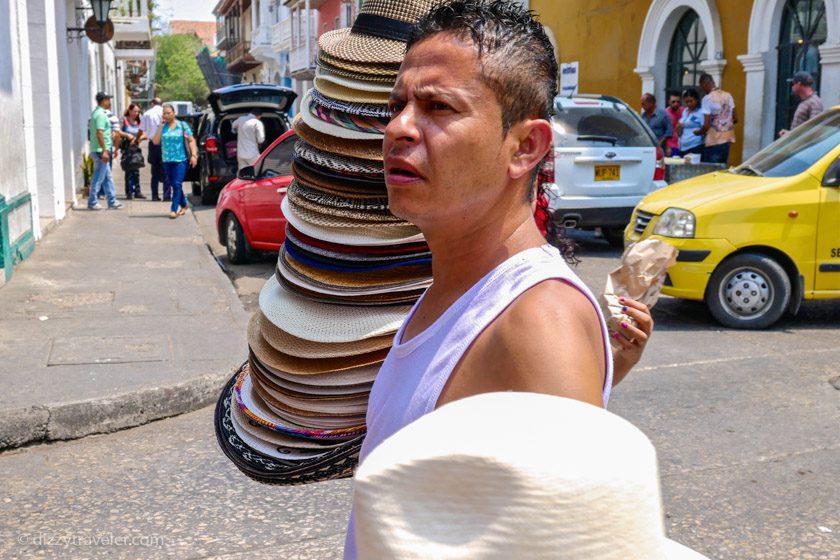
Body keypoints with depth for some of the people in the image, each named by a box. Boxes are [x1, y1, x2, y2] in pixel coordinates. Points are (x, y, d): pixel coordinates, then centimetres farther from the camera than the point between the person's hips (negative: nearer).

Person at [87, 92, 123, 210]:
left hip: (101, 151, 10)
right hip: (101, 151, -10)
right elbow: (99, 133, -23)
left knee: (108, 177, 12)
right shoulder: (101, 114, -15)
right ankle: (92, 202, 2)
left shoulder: (96, 113, 16)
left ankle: (112, 201, 15)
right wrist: (104, 151, -23)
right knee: (99, 177, -3)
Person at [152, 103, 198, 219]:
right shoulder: (162, 127, 9)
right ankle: (183, 205, 30)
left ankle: (174, 209, -13)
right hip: (167, 160, 4)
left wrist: (193, 155, -11)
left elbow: (191, 140, 0)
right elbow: (156, 141, -1)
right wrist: (161, 126, -3)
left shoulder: (182, 125, 1)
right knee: (173, 184, 11)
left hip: (180, 159, -4)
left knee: (177, 184, -13)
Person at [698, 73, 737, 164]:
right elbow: (735, 119, 12)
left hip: (714, 141, -7)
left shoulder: (708, 98, -13)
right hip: (727, 140, 7)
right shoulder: (728, 95, 8)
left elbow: (707, 125, -16)